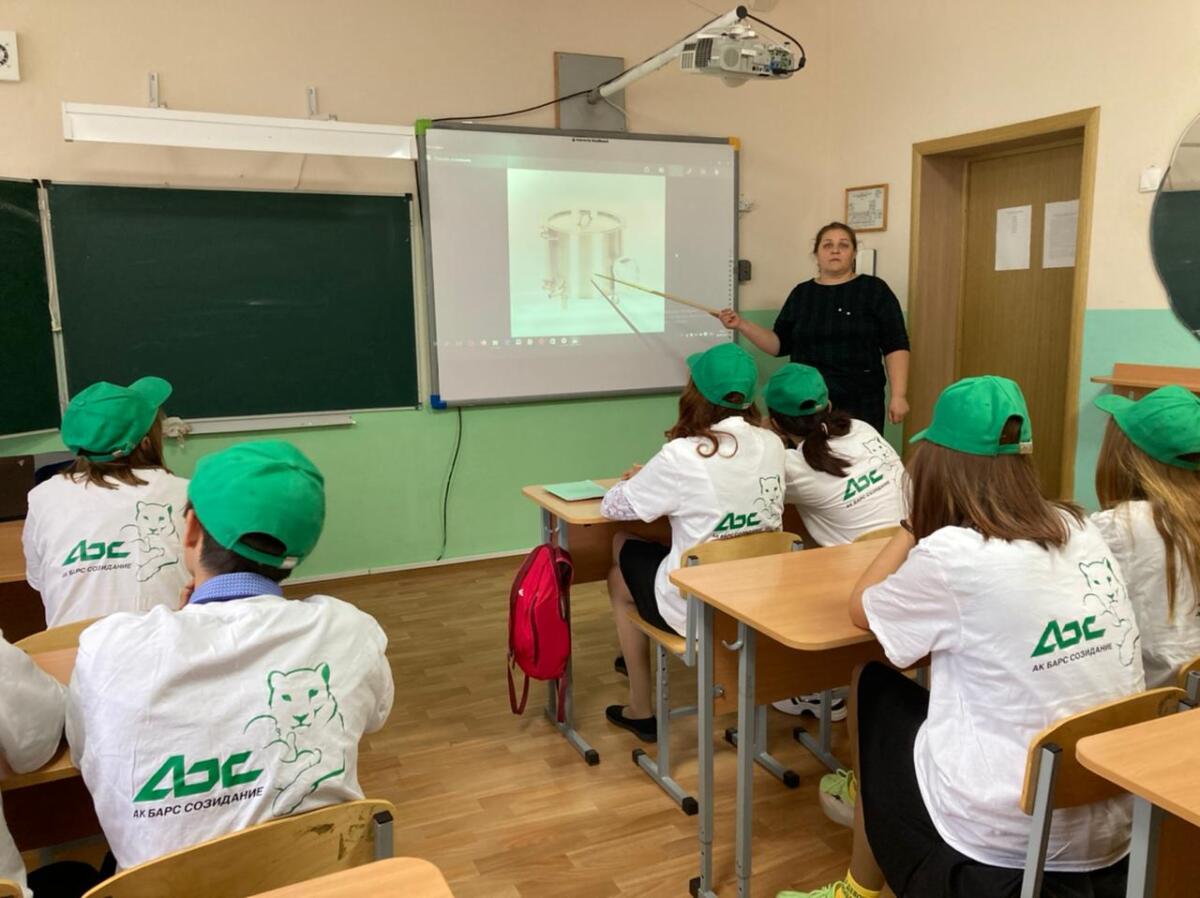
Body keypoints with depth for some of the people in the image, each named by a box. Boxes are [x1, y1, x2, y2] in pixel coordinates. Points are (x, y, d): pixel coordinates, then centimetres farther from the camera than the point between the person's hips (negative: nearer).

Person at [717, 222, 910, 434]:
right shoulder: (801, 293, 11)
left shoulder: (874, 290, 1)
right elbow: (780, 345, 11)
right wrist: (742, 325, -1)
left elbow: (896, 347, -2)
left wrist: (898, 396, -11)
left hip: (859, 405, -2)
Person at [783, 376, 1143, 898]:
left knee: (875, 689, 17)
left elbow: (862, 608, 2)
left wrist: (913, 529, 10)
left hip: (1003, 847, -6)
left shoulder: (952, 553, -18)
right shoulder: (1082, 532, 1)